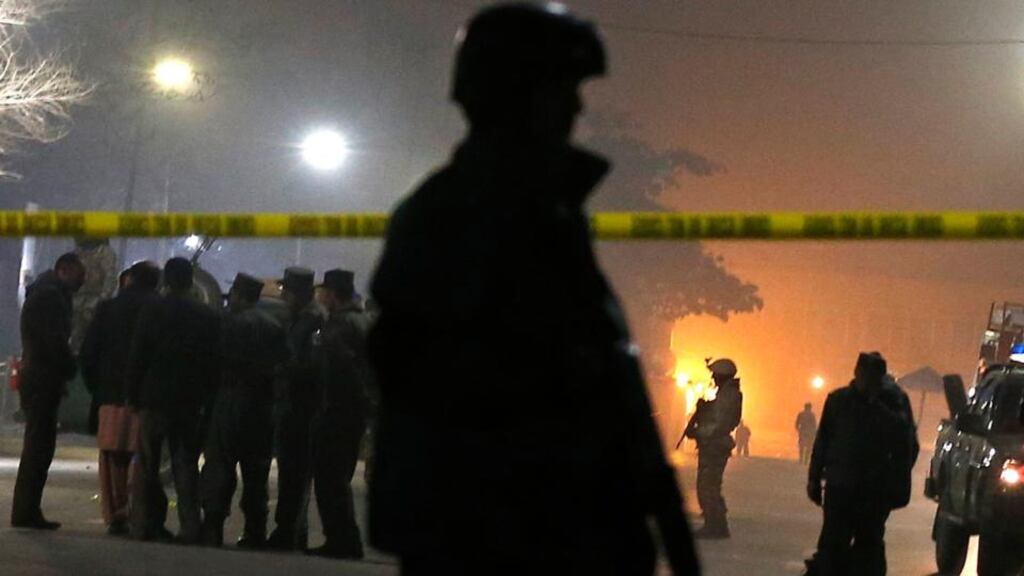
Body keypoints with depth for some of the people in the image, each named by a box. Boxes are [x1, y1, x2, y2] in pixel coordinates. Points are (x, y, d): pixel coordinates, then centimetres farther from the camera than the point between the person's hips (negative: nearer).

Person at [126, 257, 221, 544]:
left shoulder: (152, 310, -6)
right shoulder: (208, 317, 1)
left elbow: (137, 356, -6)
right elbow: (215, 362, 3)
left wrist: (133, 395, 2)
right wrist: (206, 397, 10)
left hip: (154, 400, -2)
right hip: (190, 402, 2)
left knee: (149, 464, 8)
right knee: (185, 464, 6)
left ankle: (149, 523, 6)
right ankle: (190, 526, -3)